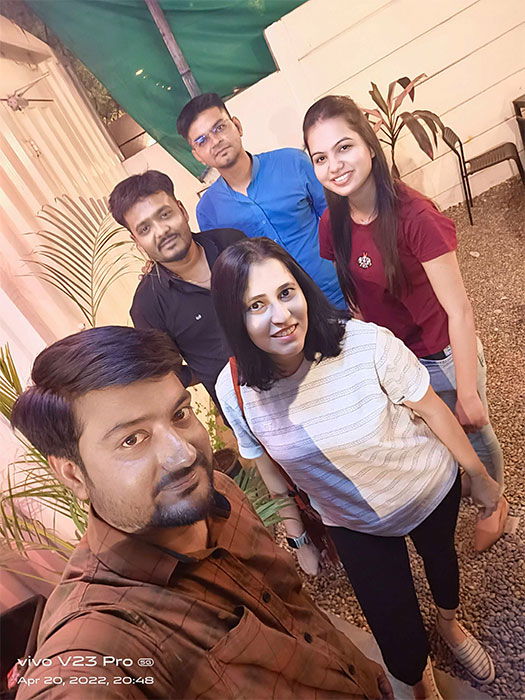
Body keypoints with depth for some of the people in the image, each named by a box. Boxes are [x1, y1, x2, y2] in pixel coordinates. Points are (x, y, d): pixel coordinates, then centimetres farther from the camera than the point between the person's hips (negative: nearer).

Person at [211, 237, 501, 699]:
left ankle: (450, 623, 69)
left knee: (441, 556, 31)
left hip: (431, 490, 0)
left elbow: (432, 409, -16)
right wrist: (299, 540, 5)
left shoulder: (368, 343, -33)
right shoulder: (235, 390, -24)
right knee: (399, 642, 10)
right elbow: (270, 469, -7)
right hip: (354, 523, 1)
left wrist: (480, 475, -3)